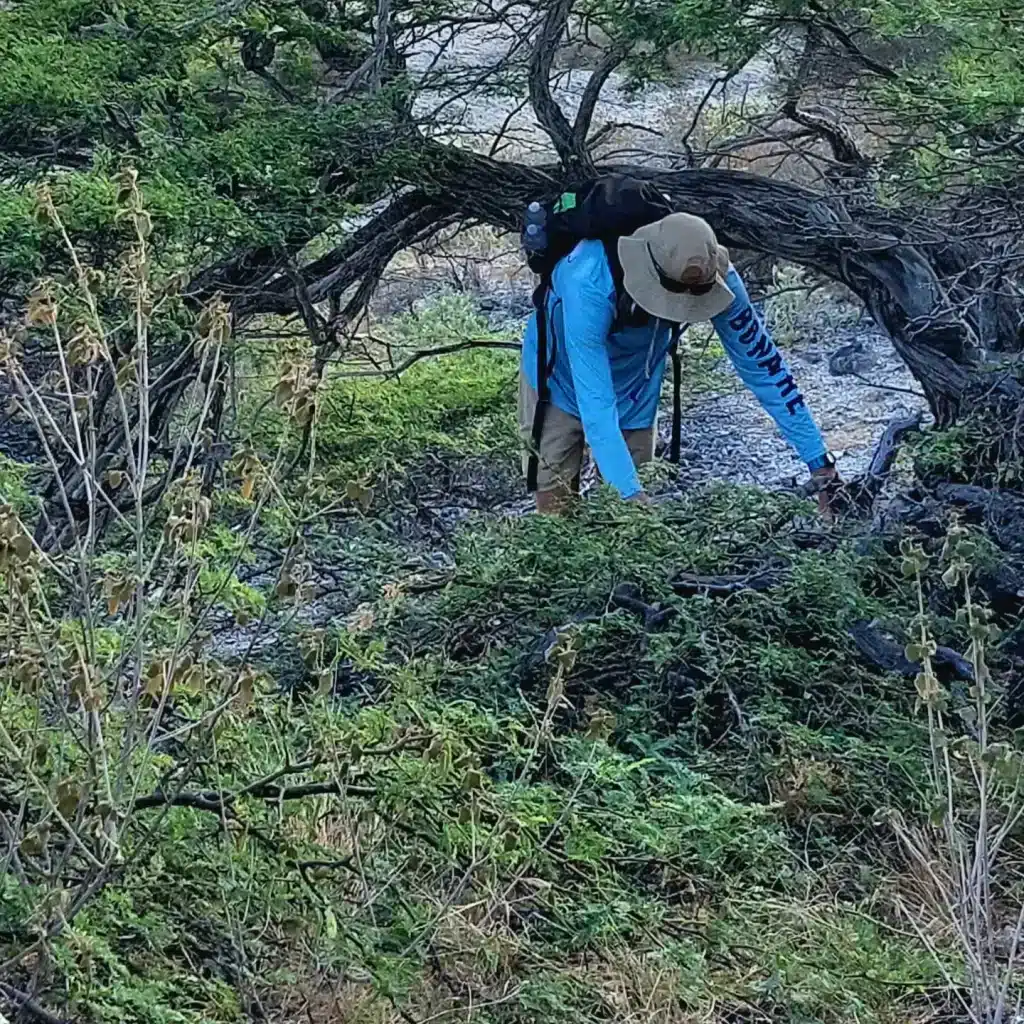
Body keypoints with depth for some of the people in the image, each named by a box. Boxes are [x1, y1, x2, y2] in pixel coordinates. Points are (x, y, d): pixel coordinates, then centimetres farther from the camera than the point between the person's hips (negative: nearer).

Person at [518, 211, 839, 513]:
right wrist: (630, 492, -50)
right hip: (561, 383, -3)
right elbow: (594, 400, -43)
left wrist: (819, 460, -22)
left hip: (635, 396, 3)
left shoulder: (716, 279, -29)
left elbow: (762, 363, -20)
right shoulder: (589, 284, -42)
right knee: (557, 512, -2)